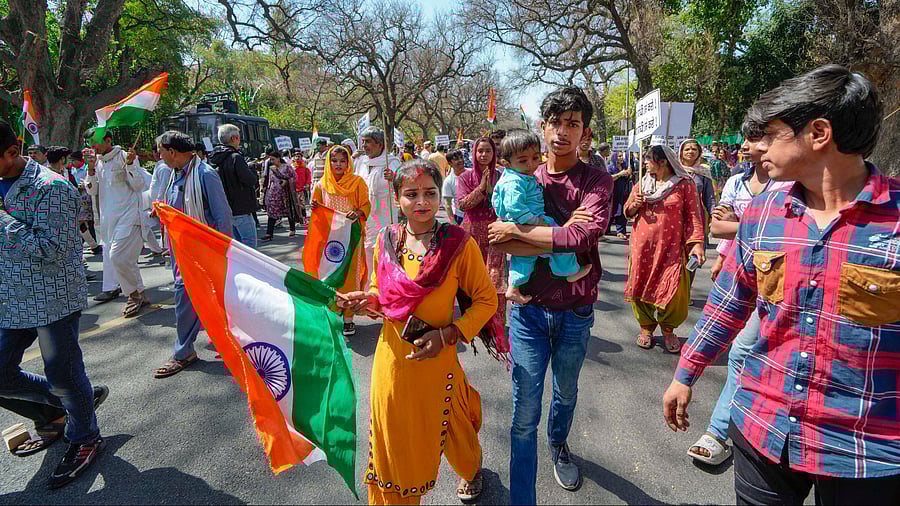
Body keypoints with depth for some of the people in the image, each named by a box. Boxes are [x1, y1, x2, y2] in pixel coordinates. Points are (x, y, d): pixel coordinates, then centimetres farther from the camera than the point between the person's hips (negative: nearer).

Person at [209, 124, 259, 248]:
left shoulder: (213, 158, 10)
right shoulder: (235, 157, -17)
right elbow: (251, 180, -18)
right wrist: (251, 169, 1)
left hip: (226, 208, 9)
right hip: (241, 209, -9)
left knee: (236, 242, 18)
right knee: (249, 242, -4)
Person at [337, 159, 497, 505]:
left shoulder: (460, 244, -14)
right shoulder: (386, 241, -2)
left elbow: (486, 299, -8)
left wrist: (448, 335, -18)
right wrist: (368, 301, -10)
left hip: (436, 358, -2)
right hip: (392, 358, 3)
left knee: (446, 428, 20)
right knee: (393, 439, 15)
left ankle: (471, 470, 55)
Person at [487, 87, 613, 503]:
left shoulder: (597, 182, -6)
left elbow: (583, 238, -25)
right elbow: (501, 244, -13)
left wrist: (517, 229, -19)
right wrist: (559, 236, -21)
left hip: (576, 312, 1)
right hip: (529, 309, 0)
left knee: (566, 393, 25)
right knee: (525, 413, 4)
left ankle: (559, 445, 56)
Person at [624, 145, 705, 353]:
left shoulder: (684, 184, -2)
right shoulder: (642, 184, 10)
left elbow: (693, 216, -5)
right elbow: (627, 212, 16)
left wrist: (697, 243, -15)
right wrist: (635, 205, -6)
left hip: (671, 248, -3)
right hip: (642, 245, 4)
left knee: (674, 291, -4)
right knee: (641, 287, 6)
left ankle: (668, 330, 20)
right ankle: (646, 327, 25)